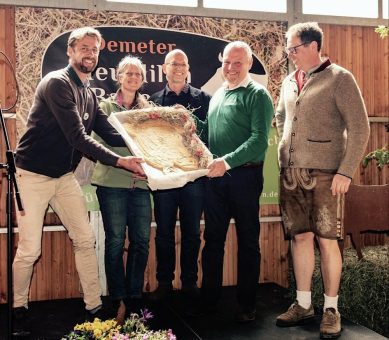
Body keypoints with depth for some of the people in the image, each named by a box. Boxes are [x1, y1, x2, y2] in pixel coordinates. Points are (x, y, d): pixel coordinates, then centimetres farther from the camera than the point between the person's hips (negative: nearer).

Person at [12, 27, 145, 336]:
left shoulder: (89, 94, 8)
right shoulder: (57, 83, -18)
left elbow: (109, 133, 2)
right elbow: (78, 138, -25)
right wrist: (120, 161, -28)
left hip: (65, 176, 8)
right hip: (33, 175, -7)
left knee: (85, 240, 5)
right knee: (30, 249, -1)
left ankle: (94, 307, 15)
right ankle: (19, 308, 22)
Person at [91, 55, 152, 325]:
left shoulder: (148, 108, 14)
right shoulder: (107, 106, 6)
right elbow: (100, 141, -1)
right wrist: (124, 162, -15)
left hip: (141, 182, 3)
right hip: (113, 181, -3)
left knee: (141, 241, 2)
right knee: (115, 240, 1)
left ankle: (135, 298, 16)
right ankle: (119, 301, 13)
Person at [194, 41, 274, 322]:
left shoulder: (257, 94, -6)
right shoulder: (217, 94, 16)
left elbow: (259, 139, -17)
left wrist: (228, 161, -27)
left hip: (244, 175, -6)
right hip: (215, 175, 6)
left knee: (248, 241, 5)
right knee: (213, 238, 11)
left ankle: (247, 304, 18)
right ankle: (209, 298, 24)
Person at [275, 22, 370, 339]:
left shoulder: (339, 78, -4)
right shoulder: (289, 82, 14)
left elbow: (359, 128, -9)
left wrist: (346, 171, -15)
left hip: (324, 174, -5)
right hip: (291, 174, 6)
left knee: (327, 239, -1)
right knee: (300, 237, 9)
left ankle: (331, 308, 12)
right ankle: (303, 304, 20)